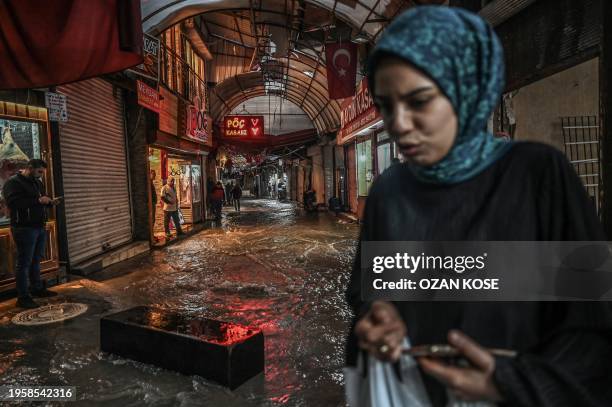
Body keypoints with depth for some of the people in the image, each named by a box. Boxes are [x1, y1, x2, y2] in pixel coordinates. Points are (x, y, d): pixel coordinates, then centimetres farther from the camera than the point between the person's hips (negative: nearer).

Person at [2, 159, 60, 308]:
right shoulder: (13, 182, -10)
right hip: (24, 228, -8)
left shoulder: (37, 183, 16)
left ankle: (37, 288, 28)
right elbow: (13, 203, -24)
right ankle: (23, 297, 1)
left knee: (36, 260, 16)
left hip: (40, 227, 8)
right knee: (24, 262, -4)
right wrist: (37, 201, -25)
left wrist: (50, 202, 5)